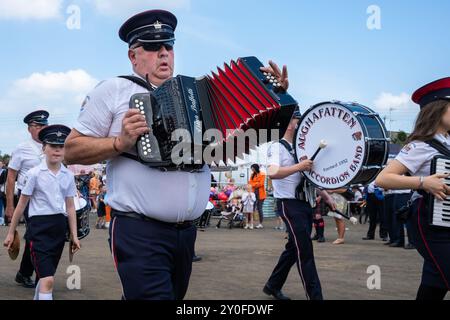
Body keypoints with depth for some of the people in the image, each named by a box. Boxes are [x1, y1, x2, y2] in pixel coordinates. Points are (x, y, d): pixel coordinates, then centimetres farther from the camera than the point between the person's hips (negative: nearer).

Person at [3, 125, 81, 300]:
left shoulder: (68, 176, 6)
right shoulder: (35, 173, -6)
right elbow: (21, 205, -1)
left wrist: (74, 235, 9)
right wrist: (11, 233, 2)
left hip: (59, 226, 5)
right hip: (39, 226, -5)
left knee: (45, 275, 17)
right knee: (48, 279, -13)